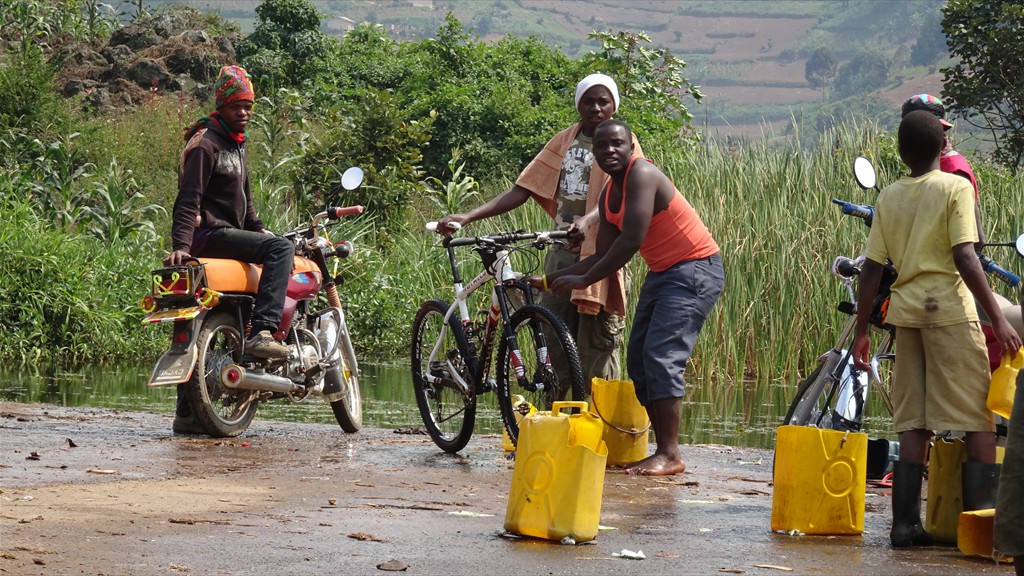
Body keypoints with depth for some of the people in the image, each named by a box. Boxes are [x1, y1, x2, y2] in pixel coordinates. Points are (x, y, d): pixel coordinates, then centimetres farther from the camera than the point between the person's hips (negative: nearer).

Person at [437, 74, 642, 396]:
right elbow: (523, 191, 10)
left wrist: (587, 221, -41)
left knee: (596, 343, -6)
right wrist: (467, 217, -2)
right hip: (562, 252, 5)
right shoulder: (564, 142, 14)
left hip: (599, 252, -5)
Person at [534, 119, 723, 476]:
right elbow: (604, 256, 12)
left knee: (661, 356, -19)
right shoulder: (608, 197, 10)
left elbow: (631, 240, -26)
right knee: (639, 361, 7)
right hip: (661, 273, 10)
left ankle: (671, 455, -18)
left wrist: (585, 280, -21)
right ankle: (662, 449, 11)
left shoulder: (641, 175, -19)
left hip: (695, 271, -10)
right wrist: (550, 280, 6)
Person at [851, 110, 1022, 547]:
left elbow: (871, 269, 7)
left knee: (913, 425, 8)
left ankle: (905, 523, 5)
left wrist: (862, 330, 13)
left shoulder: (889, 197, 9)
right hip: (950, 309, -5)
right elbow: (964, 257, -14)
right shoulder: (956, 188, -4)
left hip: (906, 308, 5)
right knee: (980, 421, -2)